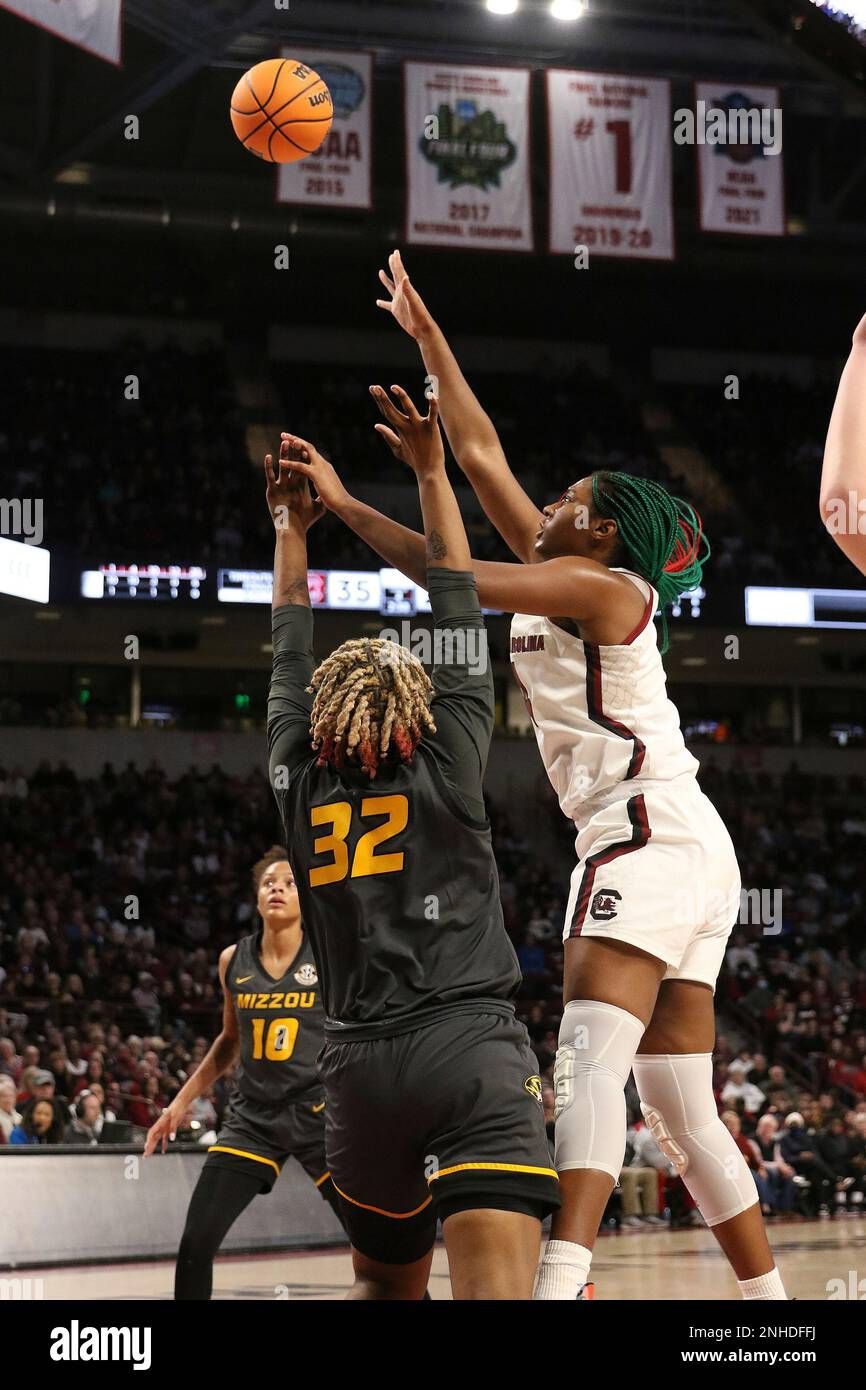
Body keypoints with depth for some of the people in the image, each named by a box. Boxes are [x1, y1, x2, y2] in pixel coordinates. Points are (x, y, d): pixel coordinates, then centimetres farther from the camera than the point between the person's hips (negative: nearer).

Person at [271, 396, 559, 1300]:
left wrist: (291, 528, 33)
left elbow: (291, 659, 23)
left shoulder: (301, 786, 9)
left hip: (360, 1065, 4)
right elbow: (457, 616, 7)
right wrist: (431, 475, 13)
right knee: (496, 1290, -19)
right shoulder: (446, 770, 2)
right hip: (470, 1051, -4)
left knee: (385, 1281, 25)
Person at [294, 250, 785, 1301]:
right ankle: (771, 1304, 8)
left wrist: (342, 503, -8)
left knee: (594, 1052, -25)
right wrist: (425, 335, 26)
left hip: (652, 832, -10)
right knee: (681, 1109, 8)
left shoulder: (605, 589, -5)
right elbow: (481, 452, 22)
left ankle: (559, 1282, -40)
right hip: (684, 857, 10)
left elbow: (451, 575, -14)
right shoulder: (558, 578, 19)